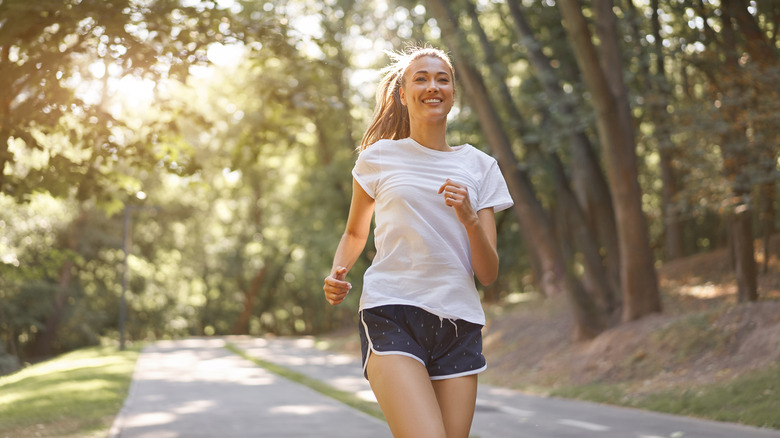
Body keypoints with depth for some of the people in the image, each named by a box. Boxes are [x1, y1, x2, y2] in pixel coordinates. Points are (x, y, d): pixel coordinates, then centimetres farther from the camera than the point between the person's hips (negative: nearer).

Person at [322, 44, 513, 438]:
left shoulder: (479, 166, 12)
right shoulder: (379, 158, 7)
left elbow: (488, 274, 7)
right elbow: (355, 233, 23)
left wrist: (469, 218, -10)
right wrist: (338, 273, 3)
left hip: (458, 322, 3)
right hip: (390, 315, -3)